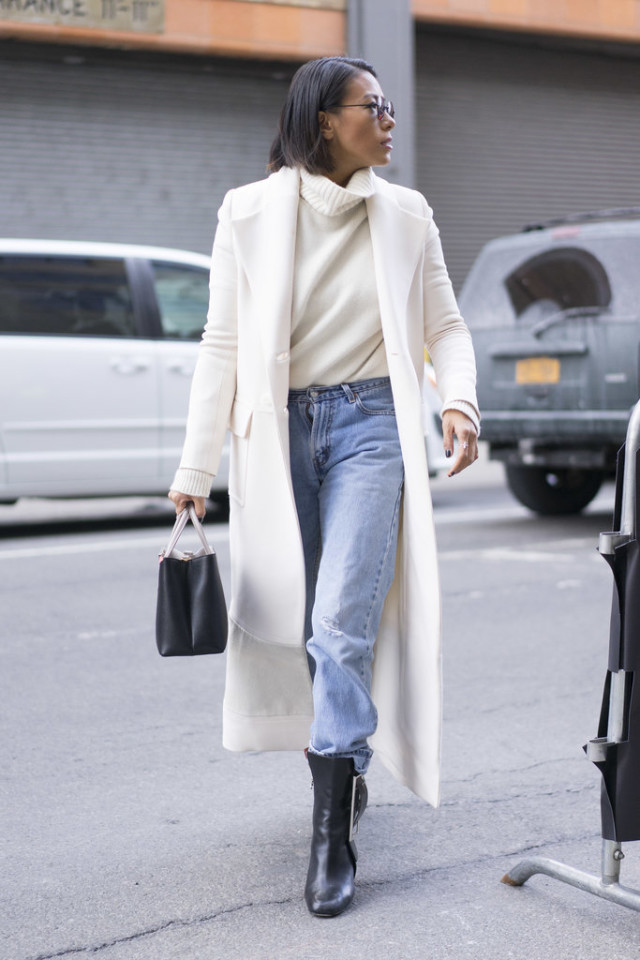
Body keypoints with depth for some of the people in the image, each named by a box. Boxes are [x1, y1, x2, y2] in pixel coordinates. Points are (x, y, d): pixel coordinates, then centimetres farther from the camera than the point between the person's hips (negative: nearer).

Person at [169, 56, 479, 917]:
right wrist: (195, 473, 0)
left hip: (370, 426, -1)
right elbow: (221, 347, 1)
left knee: (343, 626, -13)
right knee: (298, 628, 9)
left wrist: (459, 402, -11)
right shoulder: (250, 214, 0)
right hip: (279, 433, 1)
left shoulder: (406, 216, 4)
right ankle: (346, 773, 34)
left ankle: (333, 839, -9)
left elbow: (445, 327, 11)